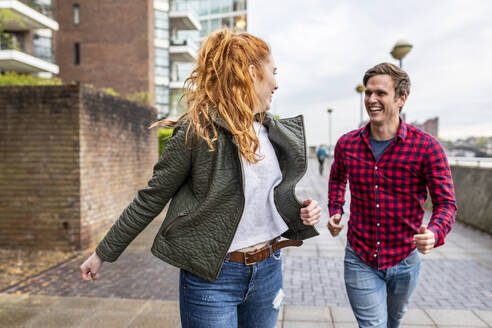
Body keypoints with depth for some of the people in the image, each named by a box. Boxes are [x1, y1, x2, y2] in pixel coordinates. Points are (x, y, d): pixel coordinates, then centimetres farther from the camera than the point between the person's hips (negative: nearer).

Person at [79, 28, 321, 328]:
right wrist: (103, 253, -2)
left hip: (268, 269, 7)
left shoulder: (275, 132, 4)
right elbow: (151, 200, -9)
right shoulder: (198, 131, -16)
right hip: (213, 275, -6)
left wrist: (301, 212, -4)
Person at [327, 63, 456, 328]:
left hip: (404, 260, 1)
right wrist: (335, 211, 0)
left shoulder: (426, 147, -15)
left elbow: (445, 203, -12)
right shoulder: (347, 144, -6)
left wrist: (434, 233, -33)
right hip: (360, 260, 0)